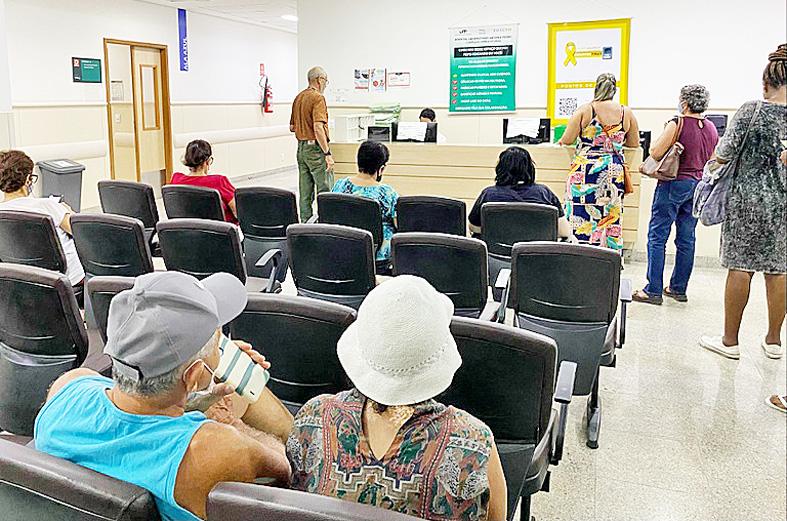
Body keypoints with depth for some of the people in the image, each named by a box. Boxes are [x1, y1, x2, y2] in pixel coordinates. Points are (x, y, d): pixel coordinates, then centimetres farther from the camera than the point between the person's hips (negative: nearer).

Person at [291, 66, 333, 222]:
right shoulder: (318, 98, -13)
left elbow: (292, 127, 19)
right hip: (315, 147, -9)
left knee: (305, 192, 10)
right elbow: (318, 128, -23)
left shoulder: (298, 97, 14)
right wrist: (327, 153, -23)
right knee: (325, 191, -5)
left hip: (301, 147, 9)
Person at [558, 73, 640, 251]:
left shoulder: (585, 110, -4)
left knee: (585, 221, -2)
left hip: (587, 170, -3)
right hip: (615, 172, 3)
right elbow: (635, 143, 15)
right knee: (612, 221, 7)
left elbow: (567, 140, -2)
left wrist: (561, 141, 20)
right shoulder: (626, 112, 5)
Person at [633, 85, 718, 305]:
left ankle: (654, 290, -3)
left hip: (675, 184, -7)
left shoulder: (677, 124, -13)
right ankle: (679, 288, 19)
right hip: (699, 186, 7)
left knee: (657, 237, -2)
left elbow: (656, 153, -17)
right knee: (686, 239, 12)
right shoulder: (711, 128, 9)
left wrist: (659, 140, 3)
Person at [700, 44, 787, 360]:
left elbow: (724, 154, -9)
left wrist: (718, 154, 12)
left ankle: (730, 340, 7)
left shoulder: (751, 111, -9)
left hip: (748, 197, -3)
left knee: (740, 266, 1)